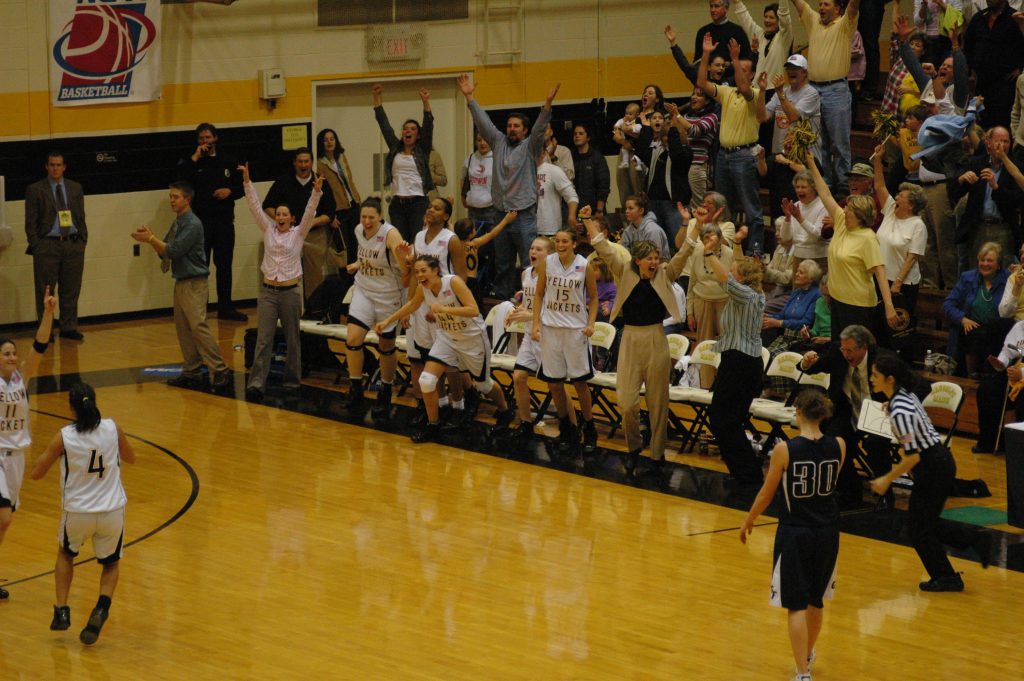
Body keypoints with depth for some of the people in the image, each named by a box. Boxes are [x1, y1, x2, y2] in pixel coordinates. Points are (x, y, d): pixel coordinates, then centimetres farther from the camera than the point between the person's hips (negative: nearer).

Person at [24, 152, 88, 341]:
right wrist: (36, 246, -8)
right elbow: (31, 222, -1)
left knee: (71, 290, 6)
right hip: (47, 245, -3)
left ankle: (69, 328, 13)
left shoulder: (75, 188, 11)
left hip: (73, 244, 3)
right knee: (45, 292, 0)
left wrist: (82, 241, 5)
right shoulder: (35, 190, 0)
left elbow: (81, 218, 13)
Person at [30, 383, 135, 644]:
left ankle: (62, 611, 19)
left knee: (65, 554, 31)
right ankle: (101, 609, -3)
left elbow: (36, 473, -1)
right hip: (112, 511, 1)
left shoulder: (64, 437, -12)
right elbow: (131, 458, 13)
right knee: (111, 563, 24)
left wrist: (51, 451, 14)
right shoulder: (112, 428, -7)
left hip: (77, 512, -1)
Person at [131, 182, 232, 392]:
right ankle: (191, 372, 14)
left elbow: (174, 250, -19)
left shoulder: (193, 224, -13)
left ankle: (219, 371, -16)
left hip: (195, 284, -9)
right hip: (181, 282, 9)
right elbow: (165, 252, 16)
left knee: (198, 327, -15)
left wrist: (151, 239, -12)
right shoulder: (176, 223, 14)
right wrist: (150, 238, 1)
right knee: (183, 329, 9)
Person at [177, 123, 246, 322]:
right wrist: (195, 158, -16)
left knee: (225, 265, 8)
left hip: (224, 220, 3)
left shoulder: (228, 161, 10)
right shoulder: (191, 162, 1)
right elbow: (181, 179, -18)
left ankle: (225, 308, 16)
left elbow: (241, 187, 13)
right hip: (200, 220, -3)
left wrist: (230, 191, -8)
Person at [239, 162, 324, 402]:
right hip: (268, 291, 1)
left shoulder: (298, 233, 2)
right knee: (263, 339, -7)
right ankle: (256, 383, -15)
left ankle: (292, 380, 19)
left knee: (292, 338, 8)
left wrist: (316, 192, -26)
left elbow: (310, 212, -11)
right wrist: (247, 181, -8)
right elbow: (255, 206, 1)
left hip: (290, 291, -1)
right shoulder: (268, 230, 7)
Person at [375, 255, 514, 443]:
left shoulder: (453, 282, -29)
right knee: (426, 380, -12)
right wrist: (387, 321, 11)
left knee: (482, 383, 14)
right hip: (447, 337, 5)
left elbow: (474, 310, -35)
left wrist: (444, 309, -42)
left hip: (473, 337, -5)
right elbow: (412, 304, 11)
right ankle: (433, 427, 5)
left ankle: (505, 411, 46)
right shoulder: (422, 288, -12)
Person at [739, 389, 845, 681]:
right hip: (827, 531, 4)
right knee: (816, 600, 23)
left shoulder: (785, 449, -16)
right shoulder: (838, 446, -7)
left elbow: (766, 494, -5)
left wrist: (748, 522, 11)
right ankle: (808, 654, 44)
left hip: (794, 532, -4)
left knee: (797, 605, 1)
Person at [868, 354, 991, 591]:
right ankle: (975, 539, 20)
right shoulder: (905, 395, 3)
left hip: (933, 467, -9)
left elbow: (912, 456, -25)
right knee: (925, 523, 19)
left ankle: (945, 577, 17)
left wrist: (887, 480, -17)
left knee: (918, 527, 5)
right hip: (940, 459, 9)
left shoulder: (900, 412, -26)